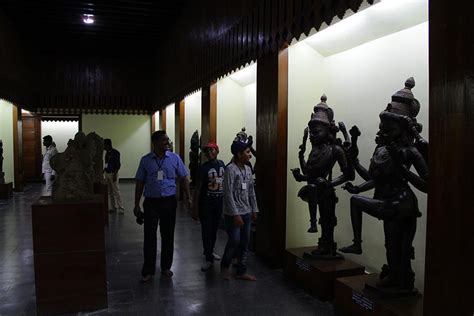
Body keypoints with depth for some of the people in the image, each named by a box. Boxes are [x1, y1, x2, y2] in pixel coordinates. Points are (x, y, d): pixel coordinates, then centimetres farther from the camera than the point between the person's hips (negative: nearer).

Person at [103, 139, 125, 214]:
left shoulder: (115, 152, -12)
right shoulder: (107, 152, 11)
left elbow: (118, 165, -15)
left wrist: (115, 175, -20)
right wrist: (104, 170, 11)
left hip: (113, 174, -8)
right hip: (107, 173, 8)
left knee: (116, 192, -8)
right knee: (110, 192, 11)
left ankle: (121, 209, -5)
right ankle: (113, 207, 18)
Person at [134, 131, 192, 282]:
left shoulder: (174, 158, 1)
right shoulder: (145, 160, 0)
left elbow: (183, 178, 5)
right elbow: (140, 183, 4)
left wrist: (188, 197, -3)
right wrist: (137, 205, 2)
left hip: (169, 201, 1)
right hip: (151, 202, -1)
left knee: (168, 236, 10)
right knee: (149, 237, 3)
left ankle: (166, 267, 26)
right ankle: (148, 271, 15)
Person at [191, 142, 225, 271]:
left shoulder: (222, 164, 4)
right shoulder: (203, 168, -10)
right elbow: (197, 189, -10)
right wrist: (195, 208, -14)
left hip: (219, 202, 5)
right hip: (205, 203, -4)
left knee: (214, 229, 16)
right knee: (206, 230, -1)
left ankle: (209, 251, 36)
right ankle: (209, 259, 8)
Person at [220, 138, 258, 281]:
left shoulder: (248, 169, 8)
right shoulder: (230, 169, -15)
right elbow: (228, 194, -18)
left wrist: (254, 210, 12)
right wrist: (236, 214, -19)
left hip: (246, 213, 7)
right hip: (233, 214, -7)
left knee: (244, 243, 10)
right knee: (234, 242, -1)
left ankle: (241, 271, 22)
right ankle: (225, 266, 25)